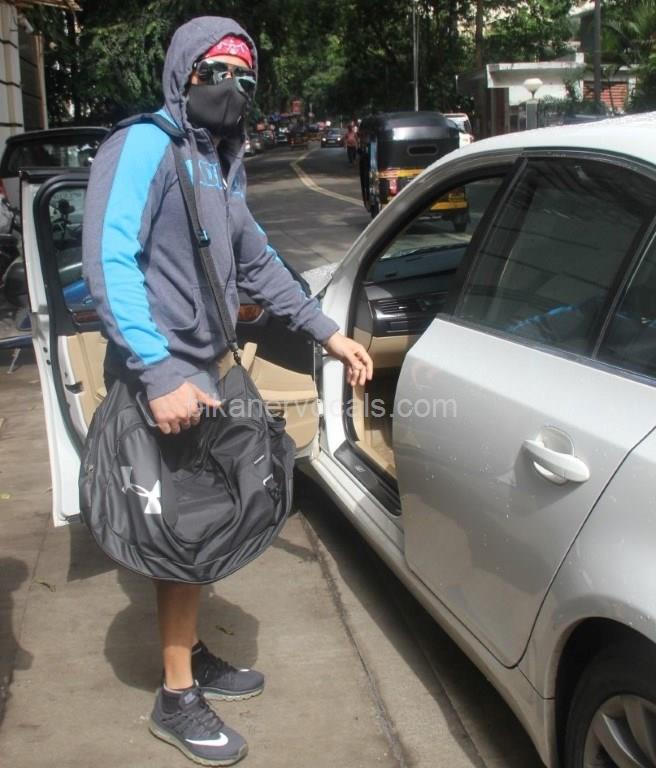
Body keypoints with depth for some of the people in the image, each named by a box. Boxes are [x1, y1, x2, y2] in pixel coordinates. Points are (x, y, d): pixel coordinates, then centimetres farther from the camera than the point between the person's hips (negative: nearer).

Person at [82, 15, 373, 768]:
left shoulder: (221, 162, 16)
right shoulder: (145, 145, -12)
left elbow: (256, 264, 24)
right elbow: (109, 262, -22)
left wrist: (326, 331, 20)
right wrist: (161, 374, -29)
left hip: (201, 372, 8)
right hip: (162, 376, -8)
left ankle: (191, 656, 34)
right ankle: (176, 699, 13)